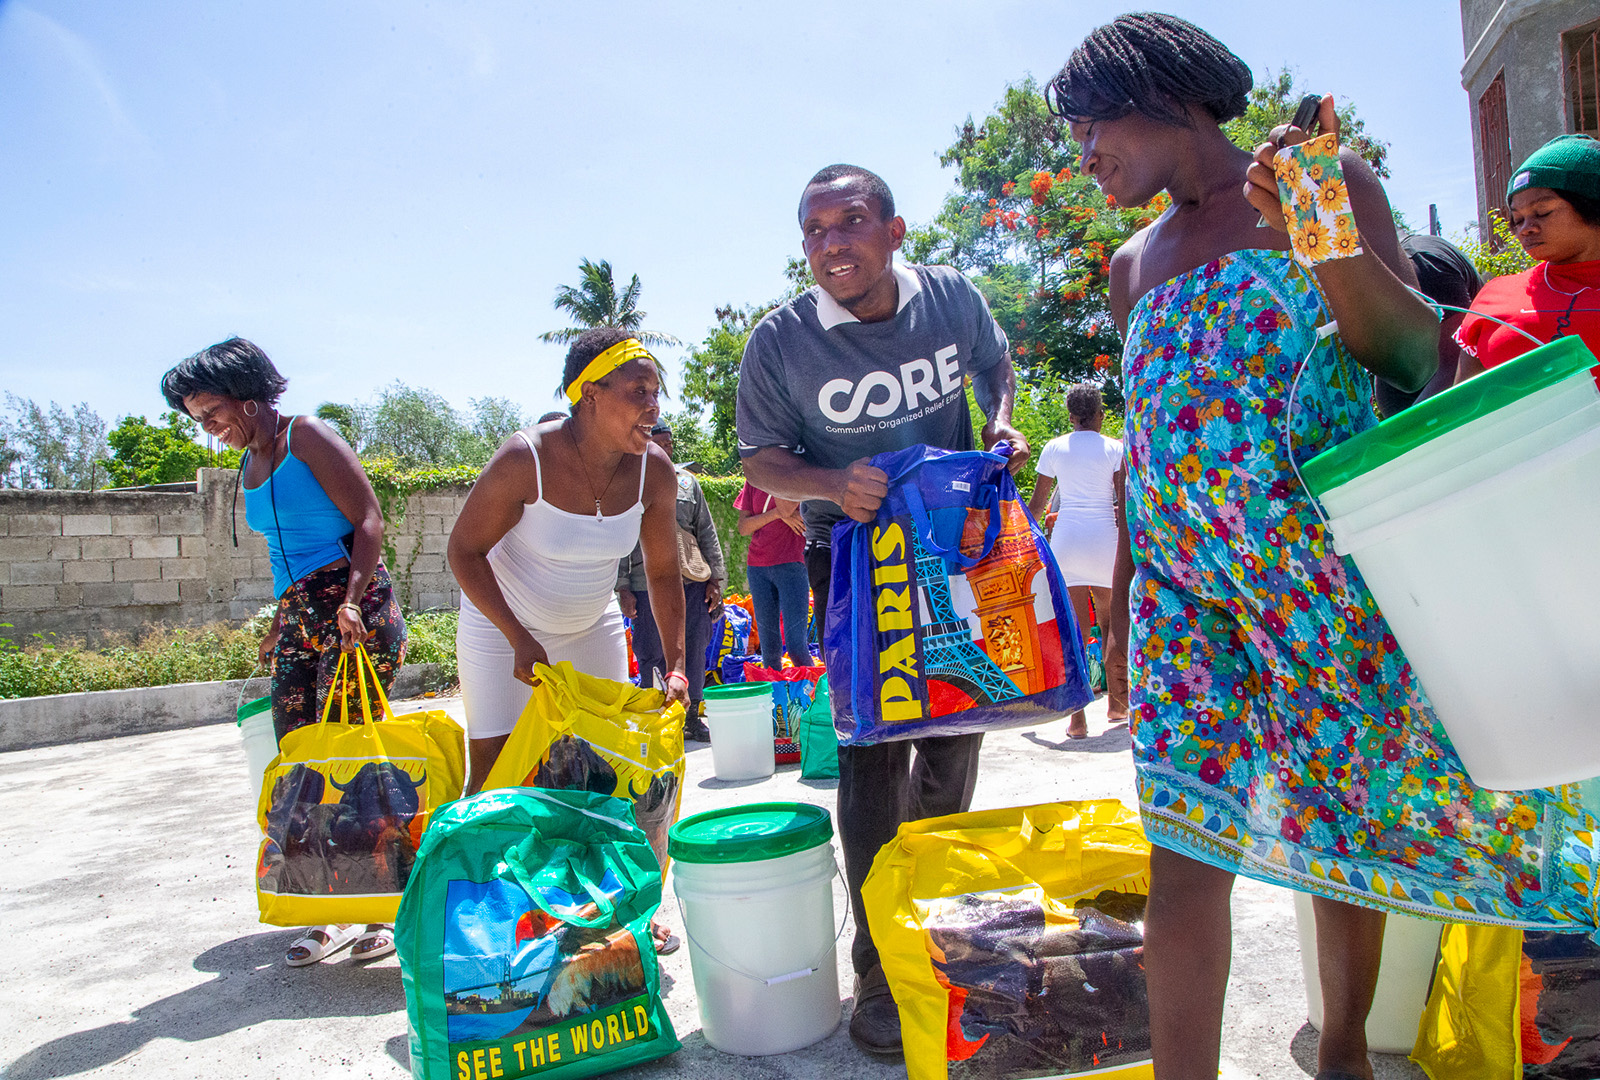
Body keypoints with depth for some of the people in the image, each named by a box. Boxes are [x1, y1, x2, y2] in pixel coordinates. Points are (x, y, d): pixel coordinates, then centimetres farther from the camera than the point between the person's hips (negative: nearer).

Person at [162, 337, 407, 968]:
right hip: (296, 618, 8)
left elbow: (368, 520, -11)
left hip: (355, 610, -8)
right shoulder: (250, 467, 20)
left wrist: (350, 602, -22)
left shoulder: (307, 437, -3)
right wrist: (281, 624, 24)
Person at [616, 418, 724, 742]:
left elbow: (707, 533, 16)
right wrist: (622, 587, -4)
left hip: (693, 581, 3)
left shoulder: (686, 480, 15)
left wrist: (715, 579, 9)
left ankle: (693, 716, 18)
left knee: (695, 652, 6)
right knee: (651, 655, 0)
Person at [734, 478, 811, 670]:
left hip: (791, 563, -4)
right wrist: (776, 513, -7)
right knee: (769, 647, 6)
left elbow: (787, 507, -15)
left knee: (796, 645, -11)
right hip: (757, 567, 4)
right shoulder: (754, 480, 14)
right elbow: (743, 527, 5)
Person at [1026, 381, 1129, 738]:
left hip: (1066, 538, 1)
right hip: (1104, 538, 0)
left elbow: (1037, 503, 7)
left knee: (1073, 629, -1)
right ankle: (1117, 704, 27)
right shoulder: (1114, 449, 2)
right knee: (1112, 623, 16)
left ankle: (1077, 718, -5)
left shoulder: (1054, 448, 6)